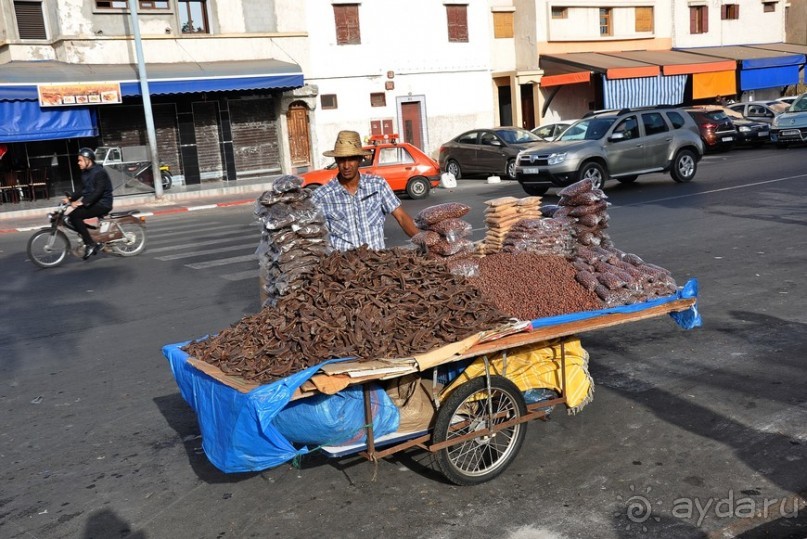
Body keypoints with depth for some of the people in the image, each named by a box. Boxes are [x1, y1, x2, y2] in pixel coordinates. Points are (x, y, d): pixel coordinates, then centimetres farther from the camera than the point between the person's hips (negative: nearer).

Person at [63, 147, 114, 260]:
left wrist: (82, 202, -30)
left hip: (102, 204, -10)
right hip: (92, 202, 10)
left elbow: (98, 192, -24)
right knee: (73, 216, -2)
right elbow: (83, 191, 18)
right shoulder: (85, 173, 14)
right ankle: (92, 243, 4)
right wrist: (70, 197, 2)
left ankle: (90, 244, -16)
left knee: (75, 216, -22)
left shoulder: (99, 172, -15)